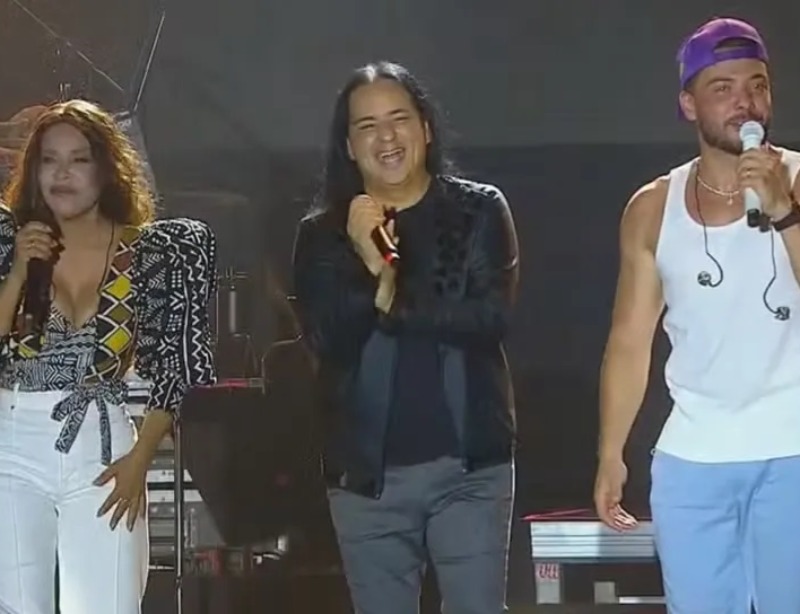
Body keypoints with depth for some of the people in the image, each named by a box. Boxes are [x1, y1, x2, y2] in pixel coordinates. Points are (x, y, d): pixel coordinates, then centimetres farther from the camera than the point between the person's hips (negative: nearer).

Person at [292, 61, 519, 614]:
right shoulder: (323, 233, 5)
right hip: (366, 474, 2)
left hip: (469, 466, -2)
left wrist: (392, 300, -12)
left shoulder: (479, 210, 1)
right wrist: (371, 268, -21)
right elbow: (325, 340, -7)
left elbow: (491, 316, -12)